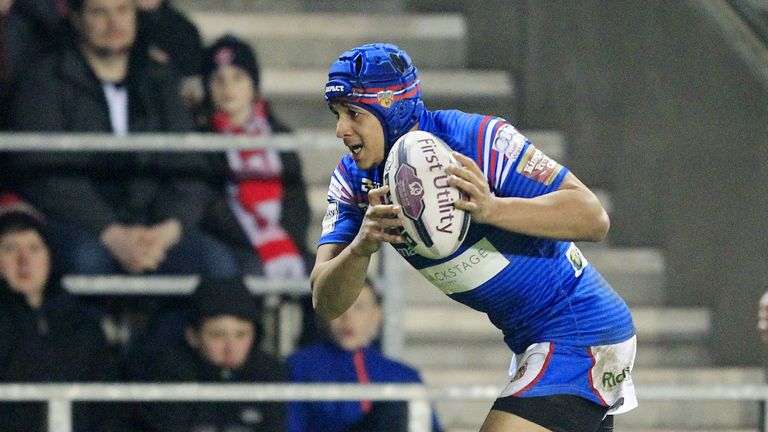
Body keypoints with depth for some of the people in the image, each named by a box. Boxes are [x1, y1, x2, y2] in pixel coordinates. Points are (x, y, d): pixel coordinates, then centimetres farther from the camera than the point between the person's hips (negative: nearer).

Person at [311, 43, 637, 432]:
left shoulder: (476, 139, -23)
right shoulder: (354, 180, -3)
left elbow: (593, 217, -25)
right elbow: (327, 304, -11)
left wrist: (491, 209, -39)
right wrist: (361, 246, -32)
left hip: (581, 335, -9)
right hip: (532, 343, 9)